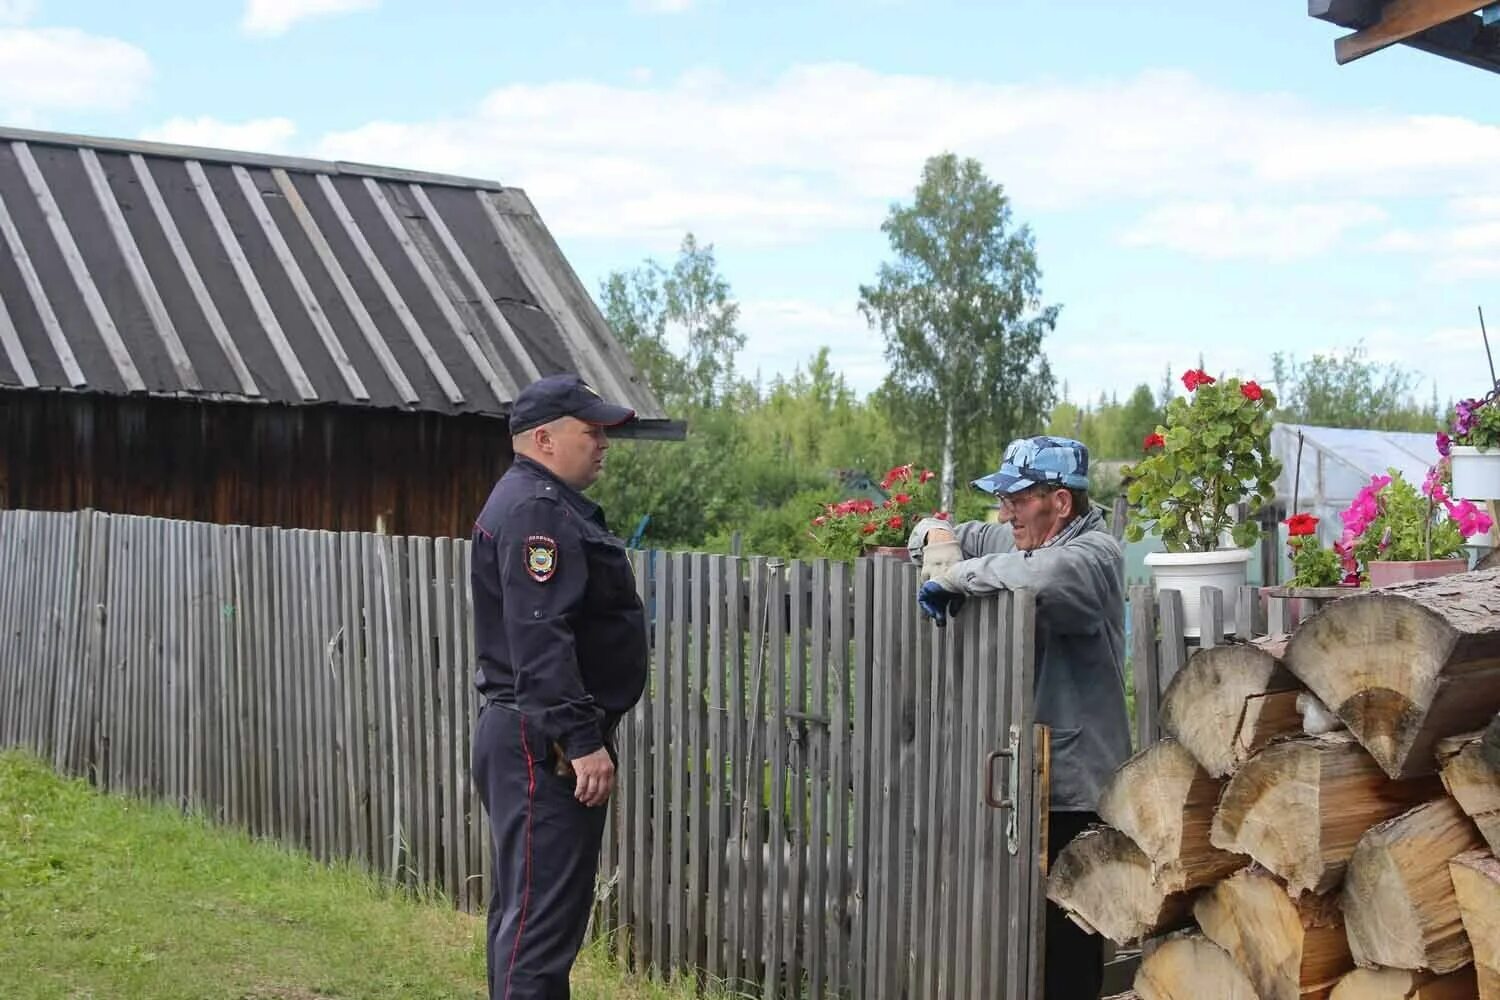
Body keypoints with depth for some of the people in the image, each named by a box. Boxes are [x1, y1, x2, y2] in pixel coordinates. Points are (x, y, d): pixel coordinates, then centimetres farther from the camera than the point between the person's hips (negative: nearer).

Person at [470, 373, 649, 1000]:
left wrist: (584, 733, 25)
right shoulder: (537, 509, -15)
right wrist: (582, 740, -26)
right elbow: (541, 639, -24)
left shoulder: (550, 504, 19)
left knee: (525, 905, 17)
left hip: (542, 743, 11)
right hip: (544, 746, -11)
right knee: (544, 912, -10)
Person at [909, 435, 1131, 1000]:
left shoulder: (1095, 555, -14)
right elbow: (946, 535, 25)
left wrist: (953, 575, -24)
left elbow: (1043, 577, -37)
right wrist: (936, 537, 0)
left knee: (1066, 952, -6)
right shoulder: (1021, 538, 11)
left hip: (1072, 787, -8)